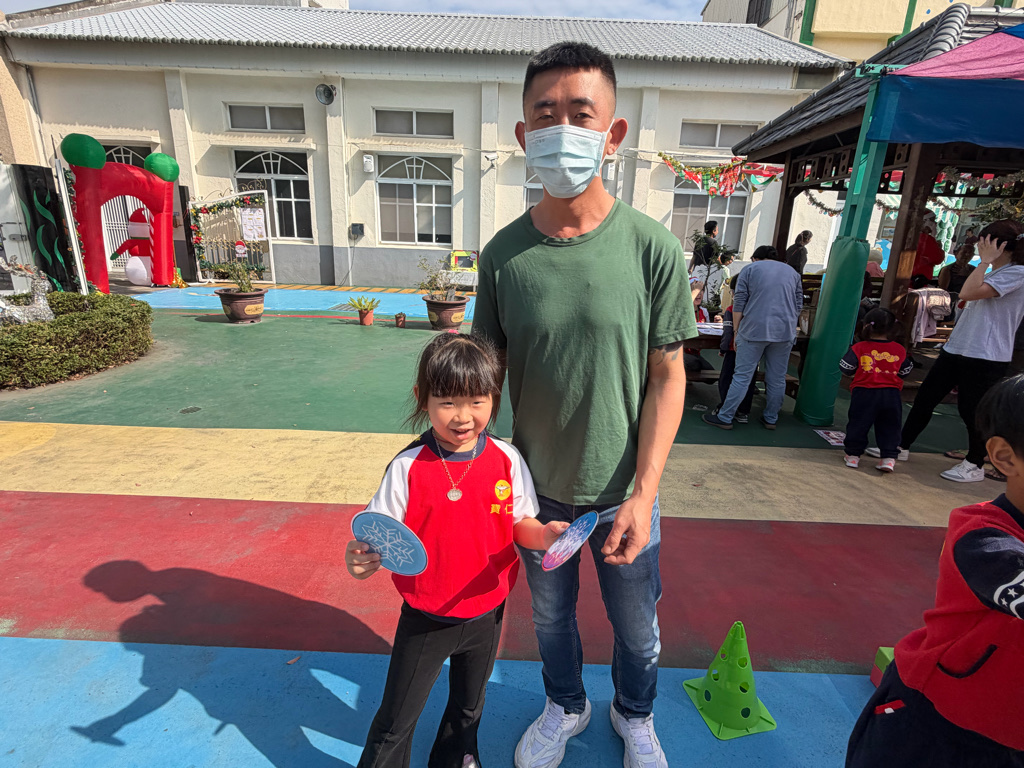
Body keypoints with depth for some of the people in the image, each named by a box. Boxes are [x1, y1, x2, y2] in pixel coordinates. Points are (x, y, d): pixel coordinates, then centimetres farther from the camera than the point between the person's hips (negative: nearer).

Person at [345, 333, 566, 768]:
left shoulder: (507, 460, -13)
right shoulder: (407, 469, -20)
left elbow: (520, 524, -4)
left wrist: (544, 535, -24)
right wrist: (360, 558, -35)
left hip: (486, 615, 3)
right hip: (425, 621, -2)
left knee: (468, 707, 29)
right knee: (395, 722, 17)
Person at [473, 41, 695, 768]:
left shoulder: (653, 248, -15)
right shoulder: (503, 253, -10)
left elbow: (668, 377, -10)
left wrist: (642, 494, -14)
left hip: (622, 490, -1)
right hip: (537, 486, 2)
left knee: (637, 626, 22)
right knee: (551, 615, 25)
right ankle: (566, 707, 57)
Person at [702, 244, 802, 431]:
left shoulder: (750, 269, 8)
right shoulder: (793, 273, 20)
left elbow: (738, 304, 0)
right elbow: (798, 305, 18)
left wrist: (736, 332, 4)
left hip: (754, 331, -4)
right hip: (785, 332, 4)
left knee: (742, 377, -3)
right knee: (777, 379, 10)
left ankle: (724, 418, 0)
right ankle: (771, 419, 21)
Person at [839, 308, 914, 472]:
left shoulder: (859, 348, -6)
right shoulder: (900, 350, 4)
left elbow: (846, 368, -4)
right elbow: (905, 371, 12)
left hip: (864, 393, -2)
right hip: (891, 394, 2)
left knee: (858, 423, 9)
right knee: (889, 426, 12)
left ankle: (853, 455, 15)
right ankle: (889, 457, 10)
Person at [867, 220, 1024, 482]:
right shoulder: (994, 274, 19)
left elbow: (968, 293, -23)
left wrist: (985, 261, -14)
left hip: (985, 357, -9)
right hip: (956, 348, 9)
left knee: (971, 410, 0)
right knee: (925, 398, 9)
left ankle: (974, 466, 17)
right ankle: (902, 447, 19)